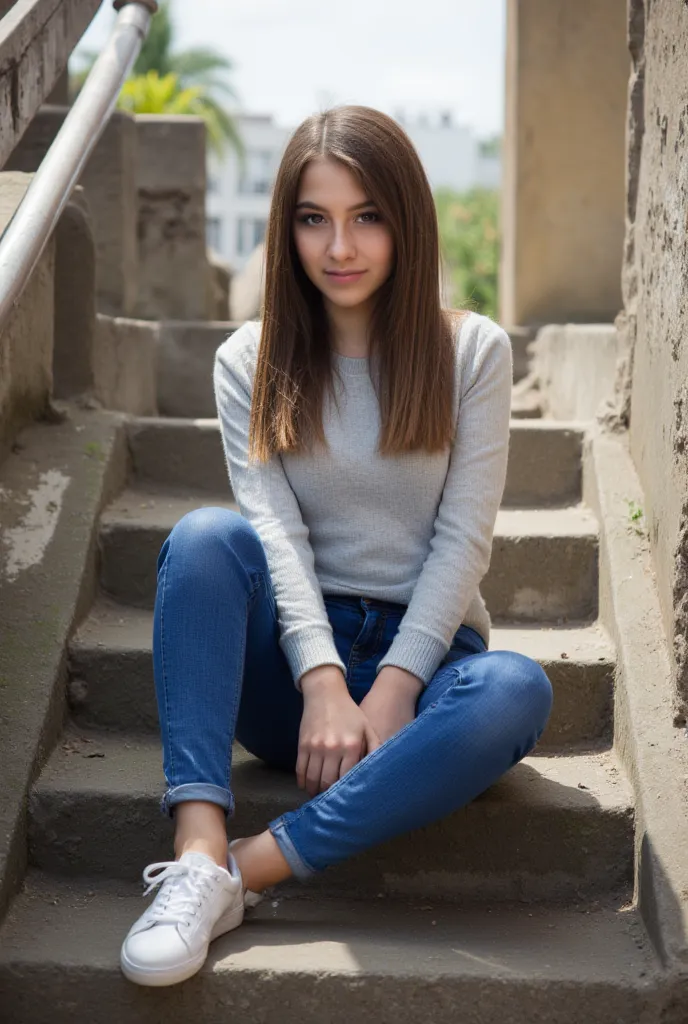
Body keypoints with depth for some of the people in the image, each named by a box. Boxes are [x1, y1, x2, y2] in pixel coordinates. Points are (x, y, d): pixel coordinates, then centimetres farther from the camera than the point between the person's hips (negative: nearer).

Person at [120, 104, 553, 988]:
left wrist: (392, 689, -19)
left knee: (517, 692, -34)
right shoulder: (250, 361, 4)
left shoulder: (473, 352, 1)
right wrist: (323, 683, -24)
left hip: (423, 650, 0)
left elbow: (463, 538, -6)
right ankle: (198, 849, -38)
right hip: (291, 660, 1)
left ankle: (248, 868, -36)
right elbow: (274, 529, -8)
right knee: (206, 536, -28)